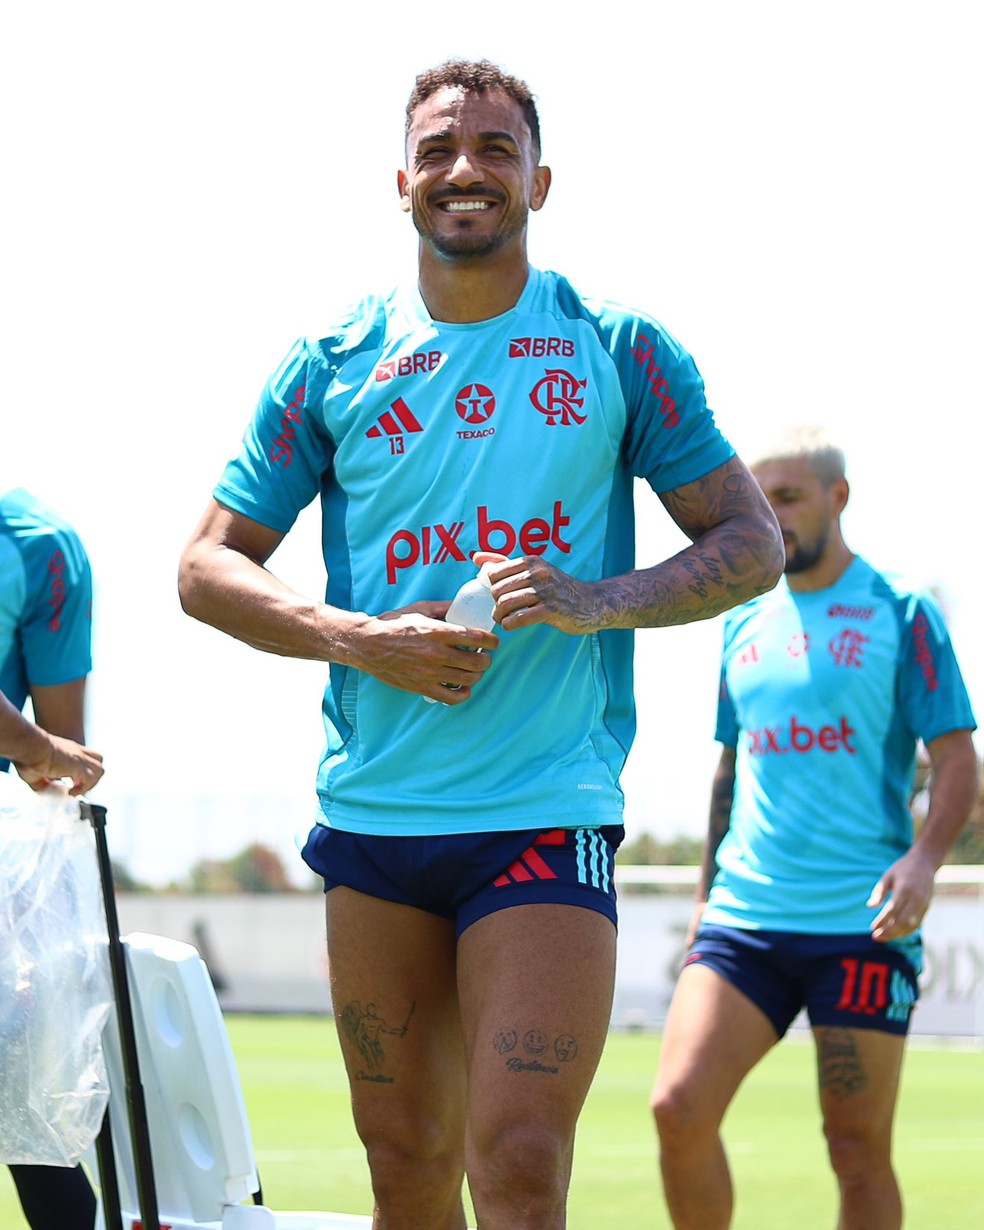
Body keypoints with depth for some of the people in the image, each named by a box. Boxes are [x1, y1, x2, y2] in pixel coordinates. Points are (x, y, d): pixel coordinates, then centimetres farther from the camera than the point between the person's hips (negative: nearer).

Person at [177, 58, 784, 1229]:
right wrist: (359, 639, -9)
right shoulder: (337, 361, 7)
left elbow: (753, 542, 5)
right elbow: (208, 565, 9)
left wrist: (599, 601, -13)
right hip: (371, 815, 3)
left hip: (550, 813, -3)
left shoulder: (619, 351, 3)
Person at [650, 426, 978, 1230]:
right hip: (744, 916, 4)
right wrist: (708, 891, 20)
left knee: (859, 1147, -1)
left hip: (862, 923, -4)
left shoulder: (901, 615, 0)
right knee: (680, 1105, -11)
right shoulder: (745, 626, 15)